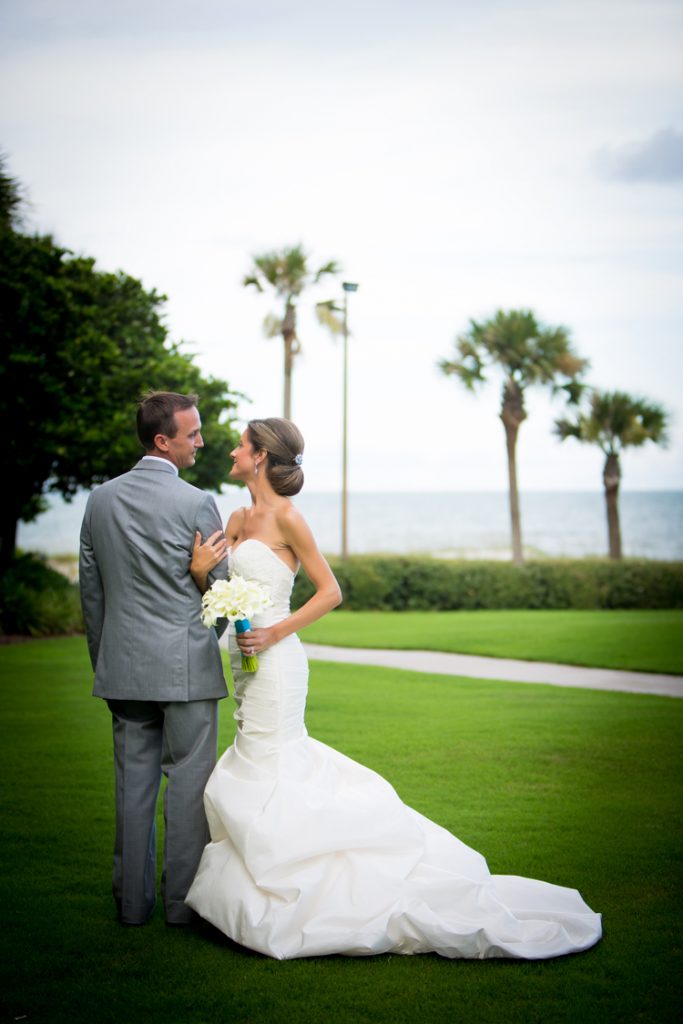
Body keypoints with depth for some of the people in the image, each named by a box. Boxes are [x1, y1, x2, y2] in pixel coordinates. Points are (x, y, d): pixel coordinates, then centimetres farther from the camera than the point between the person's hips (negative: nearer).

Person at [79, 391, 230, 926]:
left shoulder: (101, 500, 4)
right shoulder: (196, 504, -12)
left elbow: (90, 591, 9)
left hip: (123, 666, 5)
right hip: (186, 666, -5)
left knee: (133, 782, 11)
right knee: (189, 781, 4)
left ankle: (133, 899, 18)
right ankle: (184, 899, 10)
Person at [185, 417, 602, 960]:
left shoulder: (285, 516, -12)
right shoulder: (237, 520, 12)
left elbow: (330, 592, -11)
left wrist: (275, 633, -16)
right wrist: (201, 572, -11)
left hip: (274, 663, -9)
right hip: (248, 665, 9)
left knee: (266, 775, -4)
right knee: (272, 766, 12)